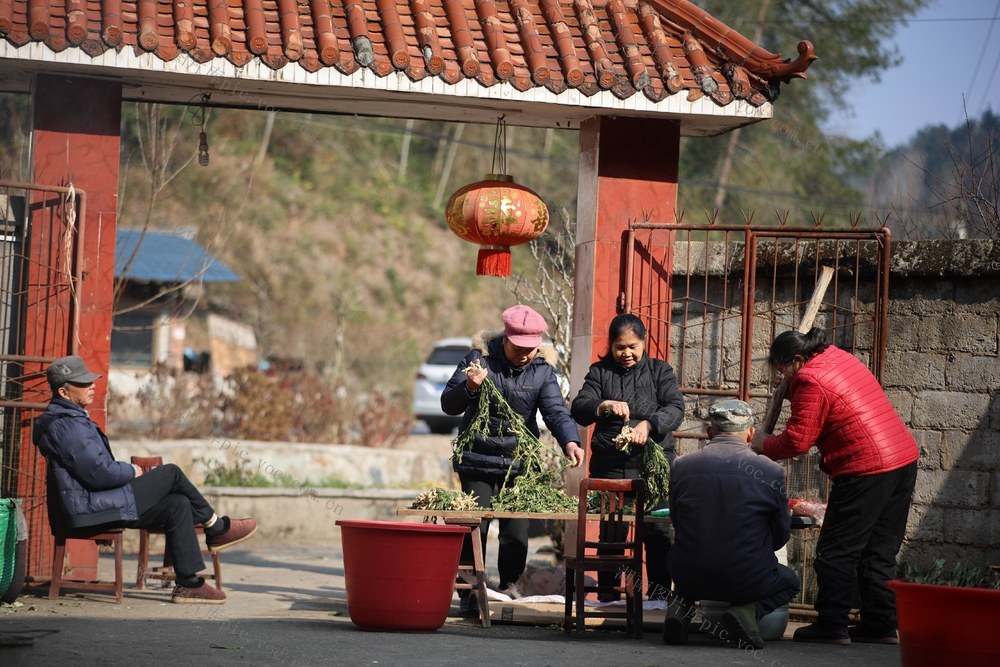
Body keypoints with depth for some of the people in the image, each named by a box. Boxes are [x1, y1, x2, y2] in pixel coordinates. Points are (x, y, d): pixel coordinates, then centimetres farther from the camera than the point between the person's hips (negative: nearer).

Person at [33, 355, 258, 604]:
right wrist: (132, 471, -5)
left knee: (178, 504, 5)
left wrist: (125, 471, 11)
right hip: (93, 509, -11)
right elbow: (100, 473, -23)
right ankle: (217, 528, 10)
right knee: (171, 473, -7)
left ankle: (189, 583, 3)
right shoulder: (68, 425, -18)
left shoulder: (67, 419, 19)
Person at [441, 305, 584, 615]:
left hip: (520, 461, 2)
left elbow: (556, 411, -12)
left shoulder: (541, 369, -1)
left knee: (517, 530, 0)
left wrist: (570, 441, -32)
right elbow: (448, 405, -6)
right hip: (477, 460, -2)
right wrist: (469, 388, -28)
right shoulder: (480, 357, -7)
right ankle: (470, 592, 5)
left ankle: (510, 586, 17)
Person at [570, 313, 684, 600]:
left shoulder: (659, 370, 9)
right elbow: (578, 409, -3)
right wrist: (605, 406, -24)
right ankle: (607, 592, 13)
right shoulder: (600, 372, 9)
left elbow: (676, 407, -6)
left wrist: (649, 424, -25)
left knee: (658, 530, -5)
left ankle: (659, 588, 8)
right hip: (610, 465, 0)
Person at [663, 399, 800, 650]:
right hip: (747, 580, -3)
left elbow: (677, 522, 10)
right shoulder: (770, 471, -7)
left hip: (690, 579, 3)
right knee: (789, 581, 30)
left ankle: (682, 605, 7)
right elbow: (780, 536, 4)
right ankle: (747, 610, -1)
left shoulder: (681, 465, -2)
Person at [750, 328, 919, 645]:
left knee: (836, 550, -1)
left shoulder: (810, 380, -11)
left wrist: (764, 445, 5)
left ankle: (831, 625, -2)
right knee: (879, 550, 14)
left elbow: (798, 440, -11)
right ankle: (881, 624, 15)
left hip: (867, 467, -9)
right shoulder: (840, 357, 16)